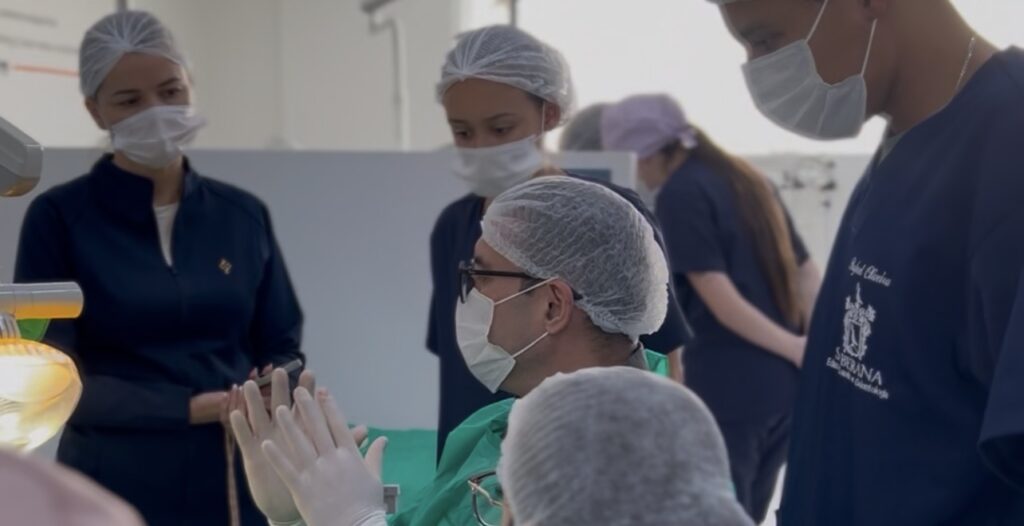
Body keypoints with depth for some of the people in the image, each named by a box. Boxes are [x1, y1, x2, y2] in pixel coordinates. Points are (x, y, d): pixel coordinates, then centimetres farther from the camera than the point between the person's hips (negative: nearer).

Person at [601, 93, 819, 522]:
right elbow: (807, 275, 11)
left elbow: (721, 300, -15)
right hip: (784, 385, 8)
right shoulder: (748, 181, 16)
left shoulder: (679, 195, -8)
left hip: (727, 389, -8)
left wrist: (797, 351, -9)